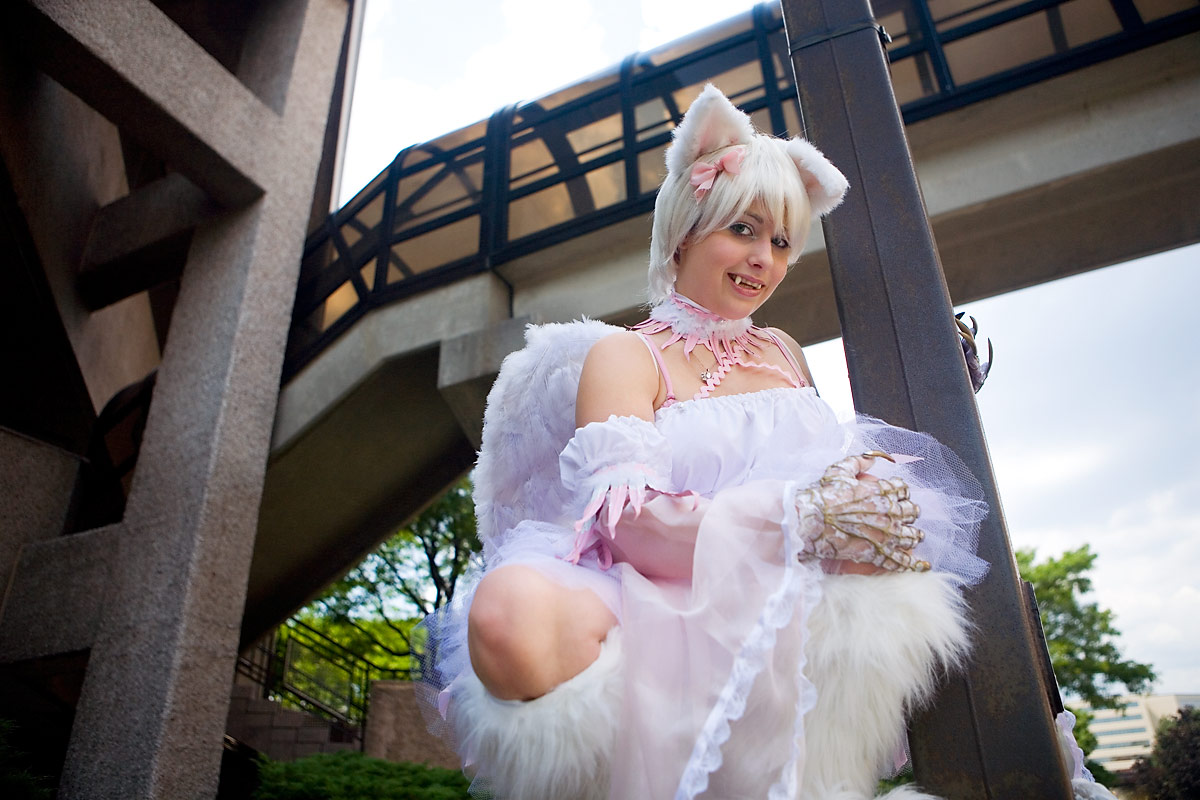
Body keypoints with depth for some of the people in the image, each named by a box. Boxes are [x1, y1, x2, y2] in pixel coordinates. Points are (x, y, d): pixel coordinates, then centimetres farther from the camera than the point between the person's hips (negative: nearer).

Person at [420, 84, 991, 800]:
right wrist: (795, 519, -25)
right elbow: (628, 522, -12)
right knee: (510, 611, -33)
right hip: (671, 609, -5)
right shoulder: (624, 355, 4)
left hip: (796, 616, 6)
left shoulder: (783, 352, 21)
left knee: (900, 576, -23)